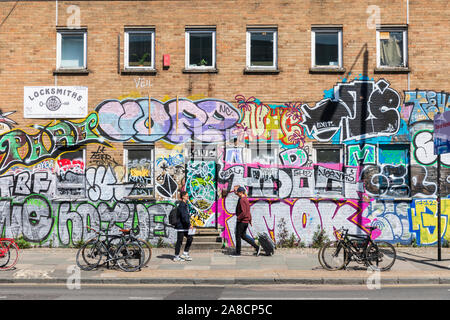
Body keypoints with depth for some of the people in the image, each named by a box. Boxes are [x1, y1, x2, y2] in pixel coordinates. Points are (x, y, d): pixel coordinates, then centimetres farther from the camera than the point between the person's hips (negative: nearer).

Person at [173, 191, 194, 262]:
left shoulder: (185, 205, 15)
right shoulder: (181, 205, -16)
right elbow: (184, 216, -23)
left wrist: (188, 224, 14)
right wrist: (189, 224, -20)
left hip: (184, 226, 9)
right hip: (181, 226, -9)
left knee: (190, 238, 9)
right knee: (179, 241, -1)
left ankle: (185, 254, 16)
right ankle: (176, 256, 9)